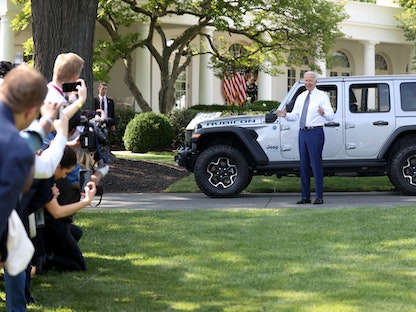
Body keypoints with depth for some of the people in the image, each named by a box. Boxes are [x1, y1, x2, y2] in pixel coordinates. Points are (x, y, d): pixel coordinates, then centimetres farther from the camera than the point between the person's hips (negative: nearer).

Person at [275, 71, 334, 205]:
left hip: (315, 132, -6)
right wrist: (285, 115, -5)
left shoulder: (322, 96, -1)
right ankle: (305, 196, 14)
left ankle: (319, 197, -3)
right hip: (302, 132, 6)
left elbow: (331, 116, -8)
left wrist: (323, 113, -31)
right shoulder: (301, 97, 16)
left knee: (316, 164, -7)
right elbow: (295, 116, 16)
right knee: (304, 164, 8)